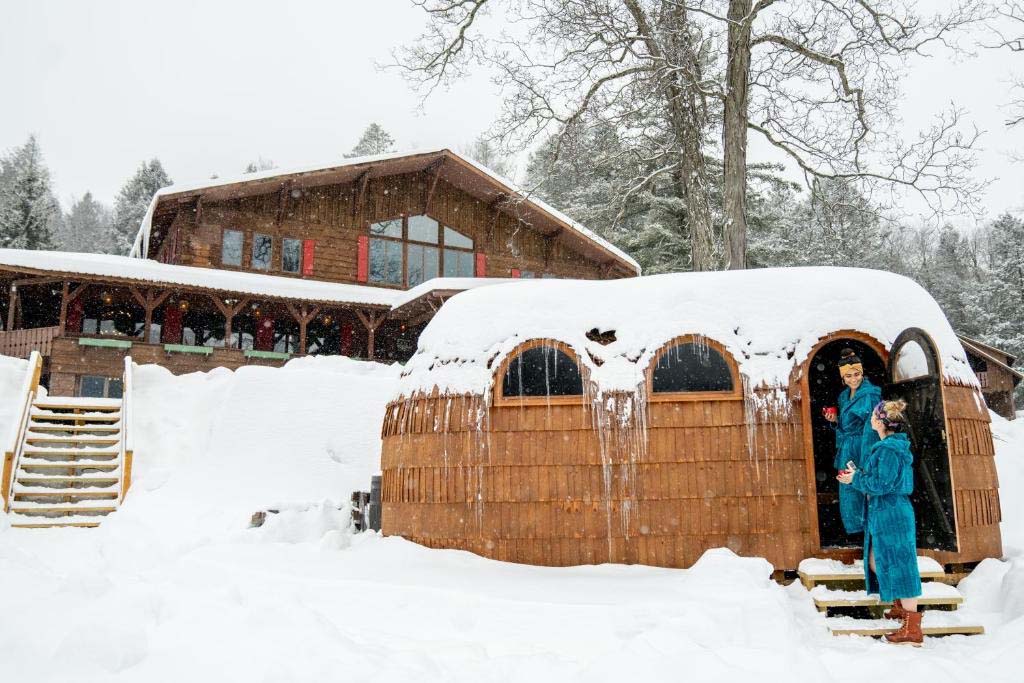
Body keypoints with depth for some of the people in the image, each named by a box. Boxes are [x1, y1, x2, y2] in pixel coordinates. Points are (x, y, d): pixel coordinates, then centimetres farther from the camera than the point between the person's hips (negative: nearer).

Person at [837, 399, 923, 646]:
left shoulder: (889, 449, -20)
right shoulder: (891, 445, 12)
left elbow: (881, 484, -22)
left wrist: (855, 480, -9)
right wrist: (857, 474, 9)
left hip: (891, 514, -10)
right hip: (883, 514, 10)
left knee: (898, 566, -4)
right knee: (877, 563, 20)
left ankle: (912, 629, 3)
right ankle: (901, 607, 36)